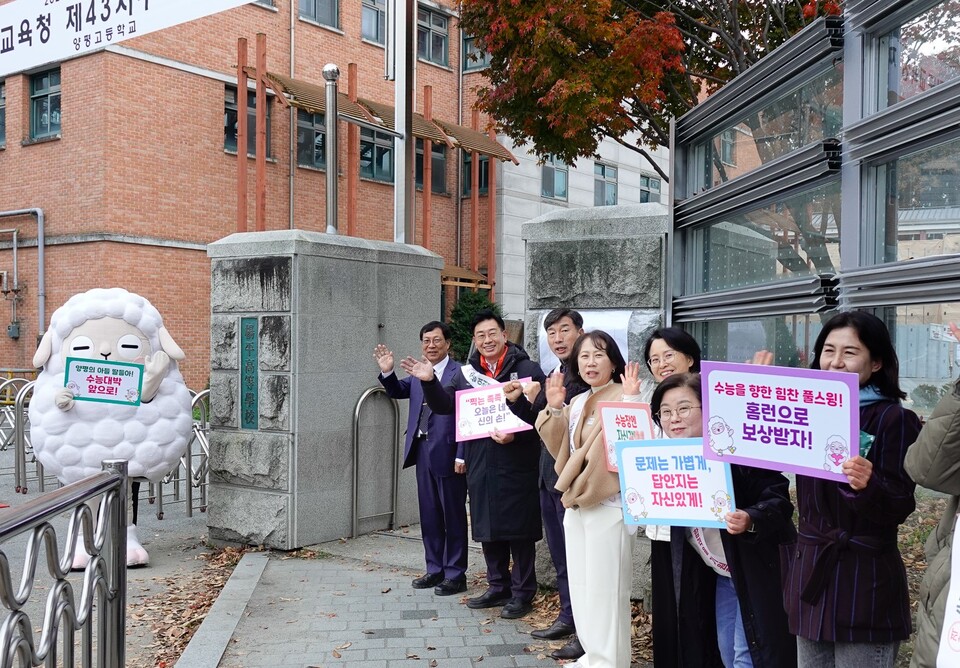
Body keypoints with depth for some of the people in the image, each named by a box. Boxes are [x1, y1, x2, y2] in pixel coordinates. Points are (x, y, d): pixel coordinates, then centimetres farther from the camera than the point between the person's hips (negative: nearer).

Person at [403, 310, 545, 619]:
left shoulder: (527, 369, -4)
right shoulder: (466, 373, 11)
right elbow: (444, 405, 7)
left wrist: (516, 434, -21)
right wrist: (430, 382, -9)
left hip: (516, 465, -5)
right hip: (480, 465, 5)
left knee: (518, 529, 1)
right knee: (487, 528, 13)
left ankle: (523, 593, 13)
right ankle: (498, 587, 27)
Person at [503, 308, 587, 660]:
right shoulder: (553, 375, 15)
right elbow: (537, 421, 17)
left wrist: (550, 401, -28)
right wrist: (518, 401, 1)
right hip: (549, 476, 9)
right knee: (560, 553, 18)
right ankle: (568, 616, 31)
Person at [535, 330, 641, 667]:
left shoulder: (624, 397, -9)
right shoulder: (576, 404, 13)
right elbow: (560, 452, 11)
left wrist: (632, 401, -30)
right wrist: (554, 409, 1)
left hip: (609, 504, -8)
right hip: (576, 505, 8)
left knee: (605, 588, -3)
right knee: (580, 585, 14)